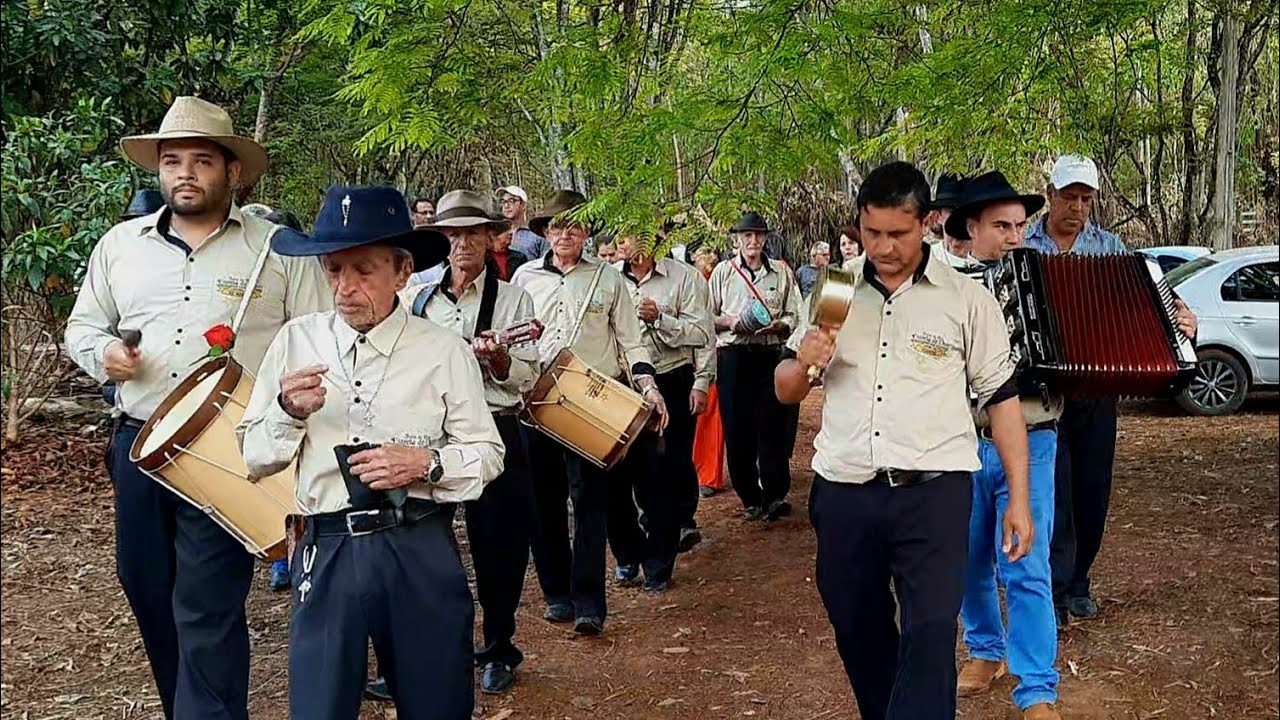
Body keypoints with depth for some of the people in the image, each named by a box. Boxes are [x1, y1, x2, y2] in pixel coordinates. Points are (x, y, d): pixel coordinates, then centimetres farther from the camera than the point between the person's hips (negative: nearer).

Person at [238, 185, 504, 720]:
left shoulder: (444, 350, -2)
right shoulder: (296, 341, 3)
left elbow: (488, 453, 3)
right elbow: (254, 459, 7)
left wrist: (427, 464, -15)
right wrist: (289, 411, -12)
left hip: (421, 551, 0)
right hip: (327, 551, 1)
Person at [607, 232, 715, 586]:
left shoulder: (683, 277, -1)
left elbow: (703, 332, -5)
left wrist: (660, 319, -15)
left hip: (670, 385, -3)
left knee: (661, 477, 0)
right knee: (616, 471, 3)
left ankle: (658, 565, 13)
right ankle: (627, 556, 23)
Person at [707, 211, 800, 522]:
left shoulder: (781, 273, 11)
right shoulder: (723, 272, 9)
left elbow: (793, 316, 10)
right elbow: (707, 316, 9)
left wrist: (776, 325, -11)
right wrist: (731, 322, -9)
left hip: (769, 354, 0)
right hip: (733, 355, 0)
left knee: (771, 424, -4)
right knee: (737, 427, 1)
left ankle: (775, 495, 4)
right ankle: (750, 497, 11)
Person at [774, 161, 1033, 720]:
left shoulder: (966, 298, 0)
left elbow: (1001, 398, 4)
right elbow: (785, 392, 14)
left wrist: (1018, 499, 0)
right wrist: (803, 362, -9)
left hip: (932, 492, -3)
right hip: (842, 494, 3)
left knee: (930, 640, -7)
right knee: (858, 633, 16)